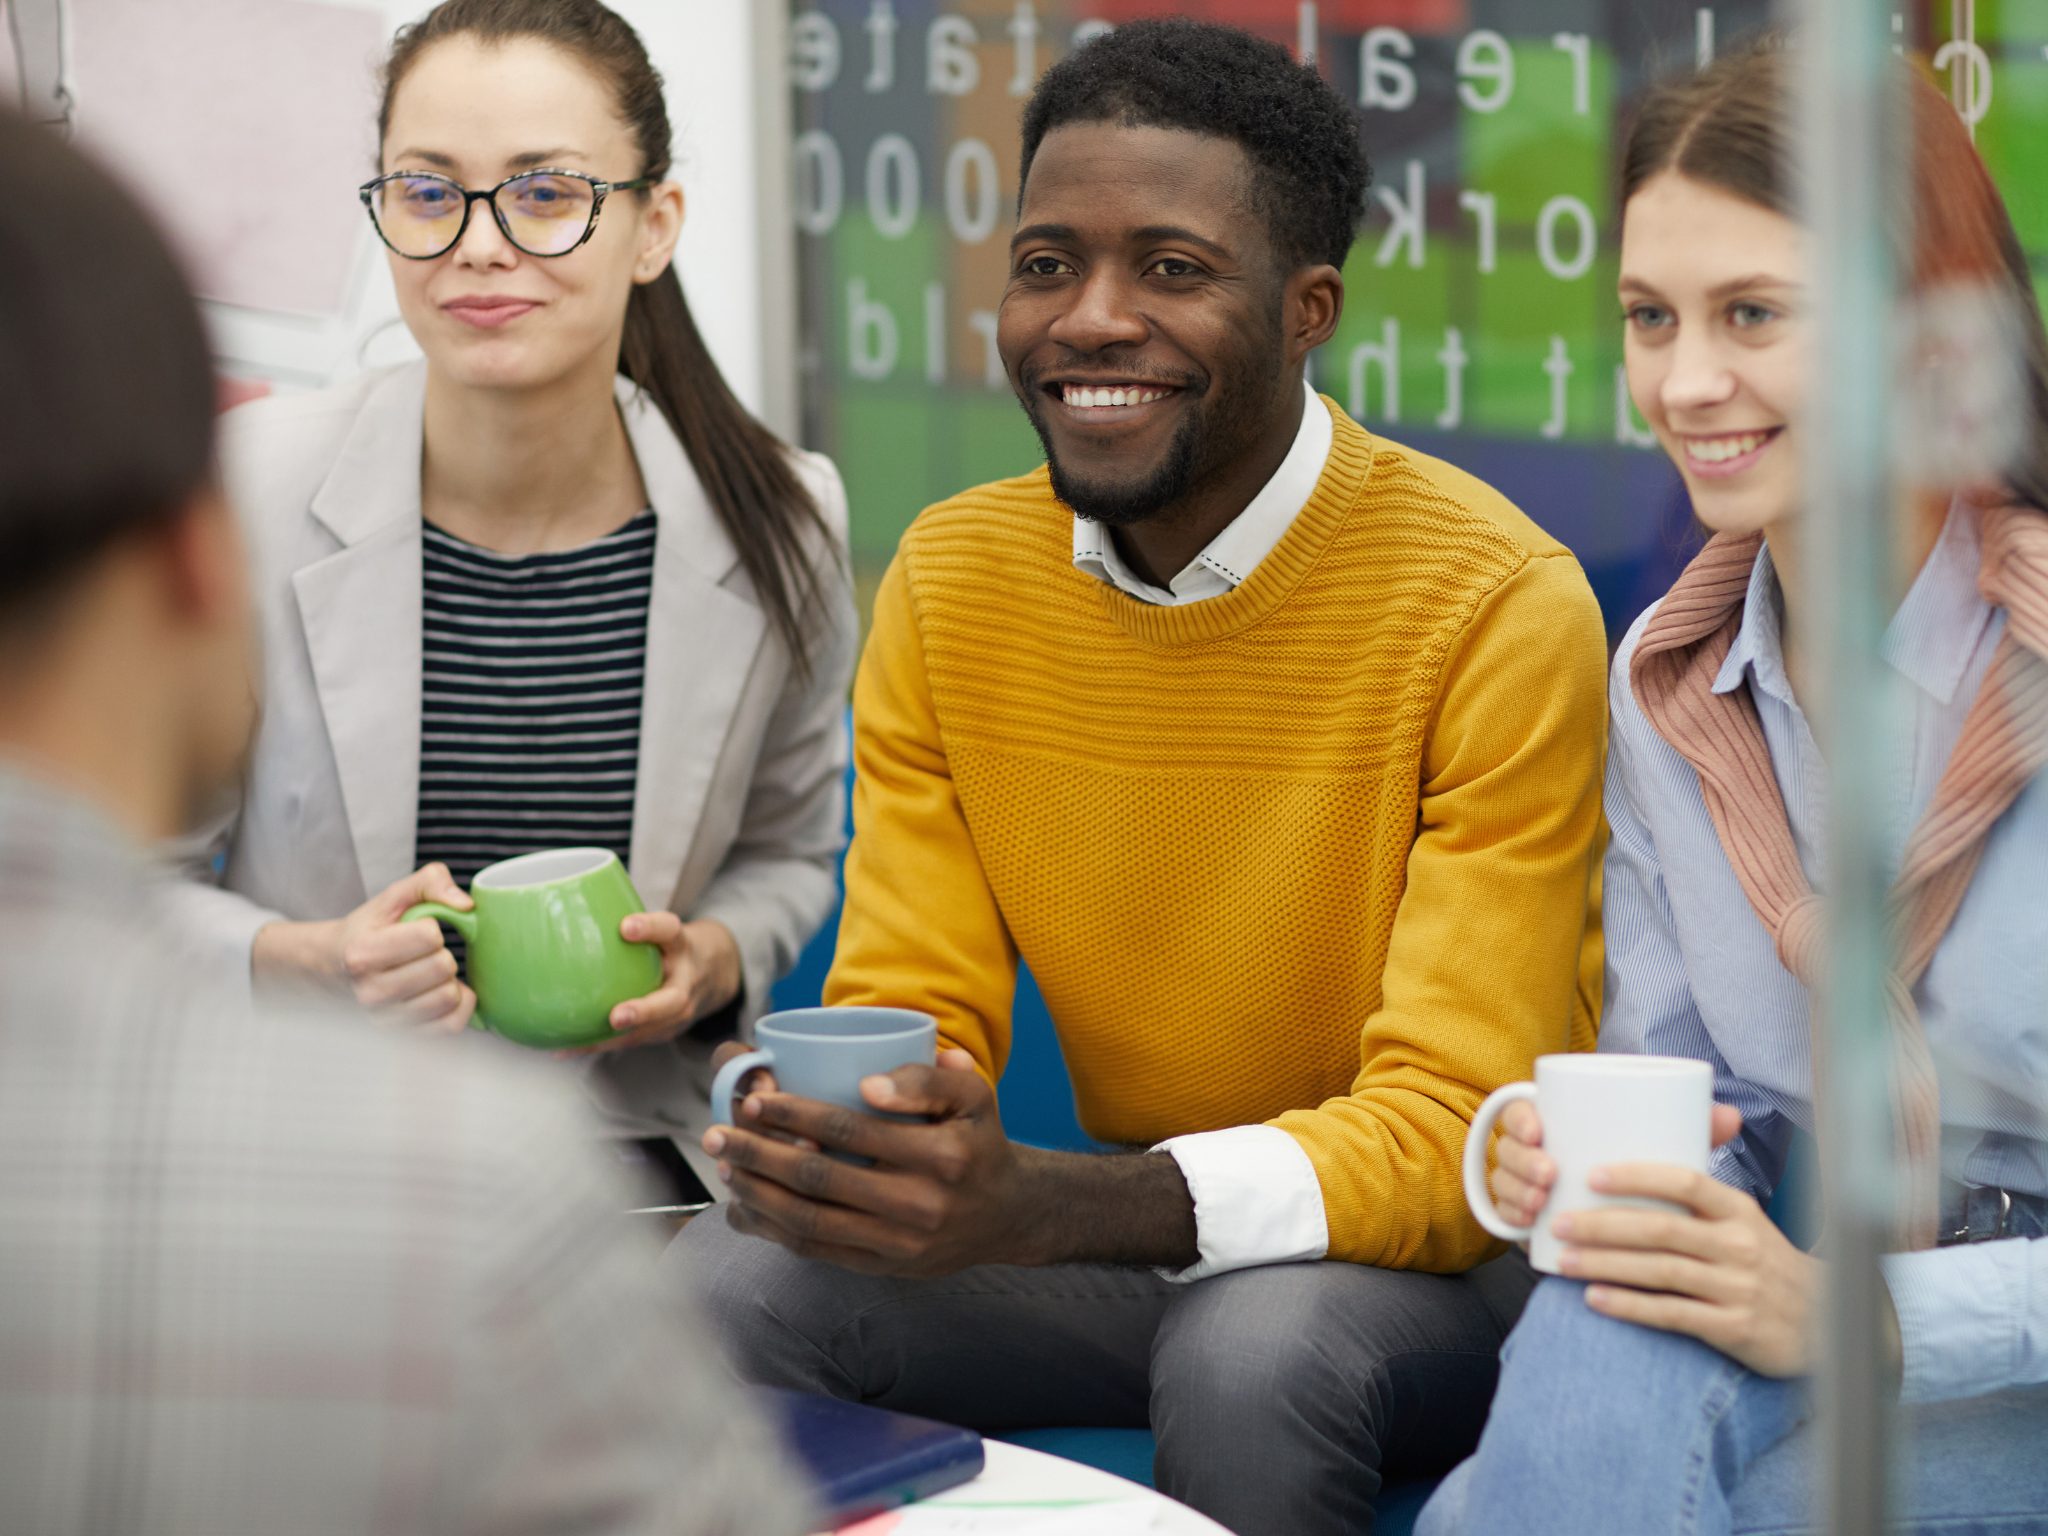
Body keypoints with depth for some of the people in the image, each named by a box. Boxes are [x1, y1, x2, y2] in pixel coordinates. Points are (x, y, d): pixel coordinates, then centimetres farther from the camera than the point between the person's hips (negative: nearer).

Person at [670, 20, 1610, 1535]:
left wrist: (1033, 1207, -38)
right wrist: (814, 1131, -26)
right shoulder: (950, 583, 0)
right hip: (1134, 1236, 4)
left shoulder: (1499, 607, -17)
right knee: (723, 1288, -20)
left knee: (1252, 1347, -36)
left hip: (1447, 1247, -4)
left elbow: (1451, 1135, -22)